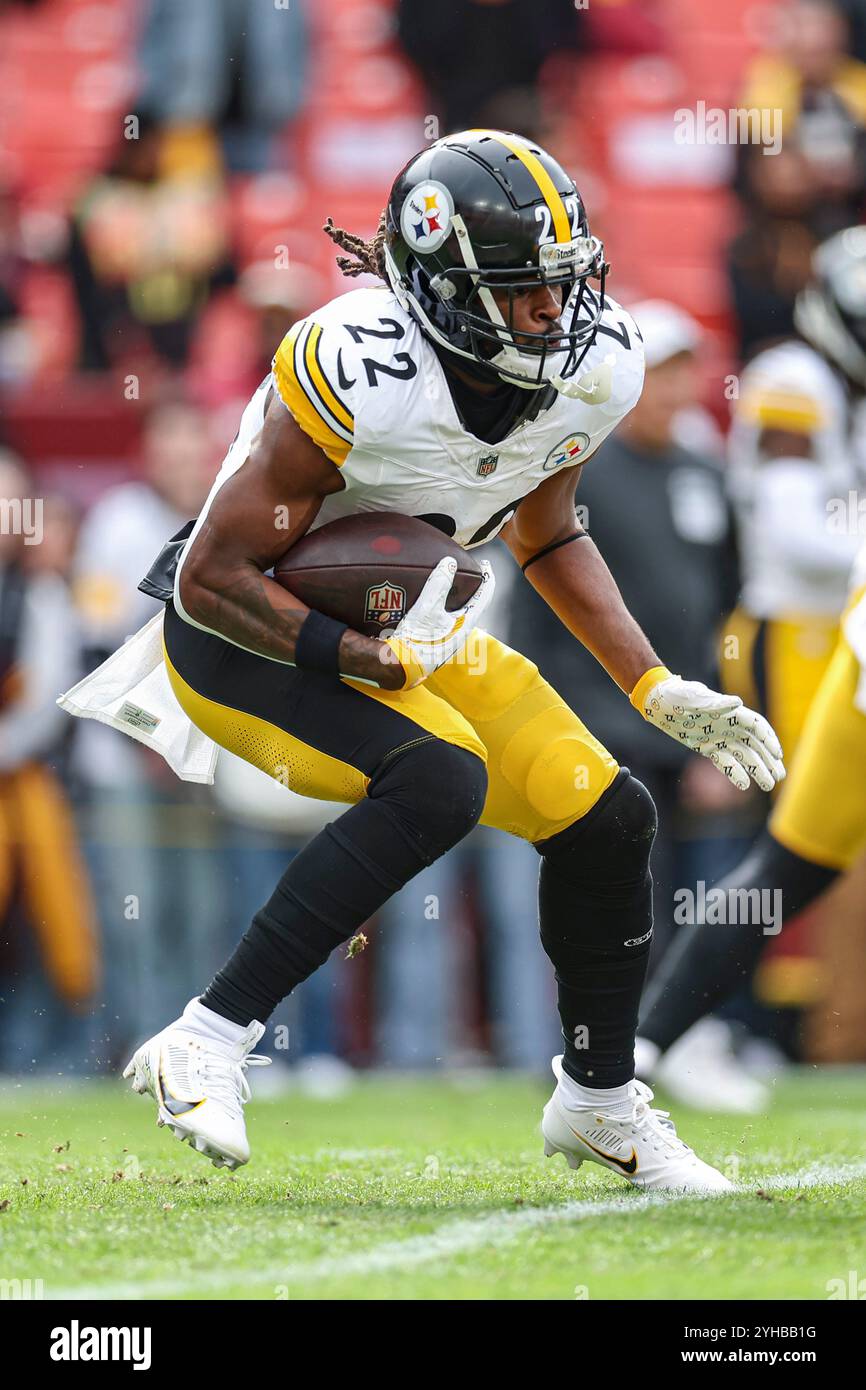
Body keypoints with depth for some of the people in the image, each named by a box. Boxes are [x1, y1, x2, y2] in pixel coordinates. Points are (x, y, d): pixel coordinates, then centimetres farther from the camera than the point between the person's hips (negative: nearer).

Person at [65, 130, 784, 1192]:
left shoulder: (588, 372, -10)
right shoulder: (361, 375, -33)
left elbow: (547, 536, 10)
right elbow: (214, 577, -27)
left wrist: (660, 692, 4)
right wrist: (370, 661, -30)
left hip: (403, 632, 8)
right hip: (244, 633, -8)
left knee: (606, 819, 2)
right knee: (438, 780, -32)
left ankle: (599, 1103, 25)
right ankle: (206, 1046, -27)